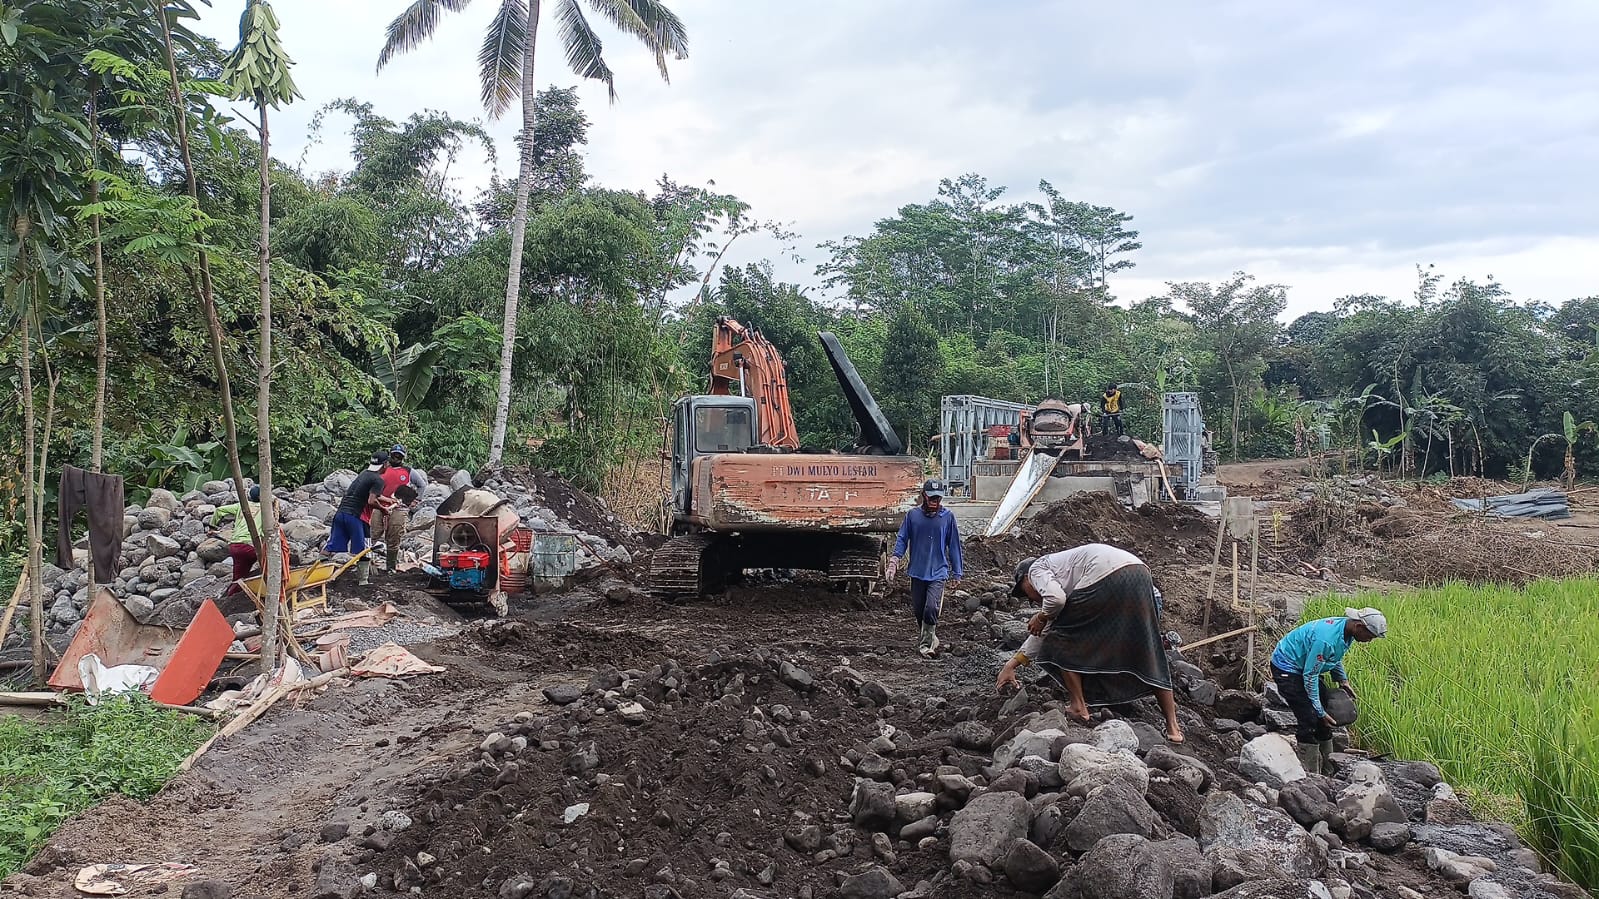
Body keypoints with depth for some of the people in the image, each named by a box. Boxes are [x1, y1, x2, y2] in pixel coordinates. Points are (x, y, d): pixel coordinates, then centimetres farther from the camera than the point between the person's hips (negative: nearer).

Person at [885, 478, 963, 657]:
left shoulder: (948, 517, -2)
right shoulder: (912, 515, 0)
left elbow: (954, 546, 3)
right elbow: (902, 539, 4)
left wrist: (956, 574, 5)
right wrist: (894, 561, -11)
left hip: (938, 573, -2)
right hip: (917, 572, 3)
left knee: (931, 609, -18)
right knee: (918, 610, 10)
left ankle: (926, 644, -2)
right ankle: (931, 639, 33)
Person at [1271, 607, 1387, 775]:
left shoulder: (1347, 632, -5)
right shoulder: (1325, 639, -34)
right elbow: (1310, 676, -27)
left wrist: (1342, 680, 4)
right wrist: (1320, 711, -22)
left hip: (1303, 667, 10)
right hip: (1286, 668, -10)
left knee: (1325, 719, 9)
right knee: (1309, 720, -15)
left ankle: (1327, 772, 17)